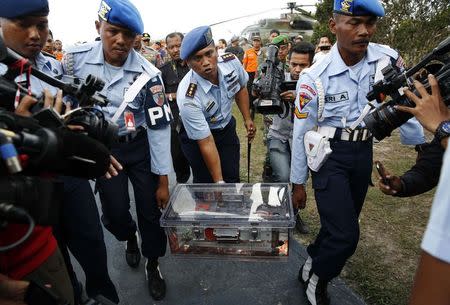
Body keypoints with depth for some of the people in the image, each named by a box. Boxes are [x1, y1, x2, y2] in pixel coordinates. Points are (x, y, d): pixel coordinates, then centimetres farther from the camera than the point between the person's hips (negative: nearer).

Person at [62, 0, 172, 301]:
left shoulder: (148, 74, -17)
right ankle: (130, 237, 39)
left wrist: (163, 182, -12)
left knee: (150, 209, 2)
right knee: (115, 213, 1)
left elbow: (159, 128, -14)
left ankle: (153, 265, 28)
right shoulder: (75, 58, -12)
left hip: (140, 147, -1)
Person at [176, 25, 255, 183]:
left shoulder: (232, 62, -22)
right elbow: (206, 143, -29)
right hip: (197, 136, -4)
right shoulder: (188, 98, -35)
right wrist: (219, 182, -24)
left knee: (233, 179, 6)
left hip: (227, 127, 4)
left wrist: (247, 119, 4)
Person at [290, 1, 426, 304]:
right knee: (345, 234, -11)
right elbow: (301, 133, -7)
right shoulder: (314, 78, -14)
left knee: (341, 227, 15)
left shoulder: (389, 59, -6)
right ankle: (317, 280, 20)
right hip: (329, 154, -4)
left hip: (364, 153, 5)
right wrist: (298, 183, -2)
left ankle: (310, 266, 41)